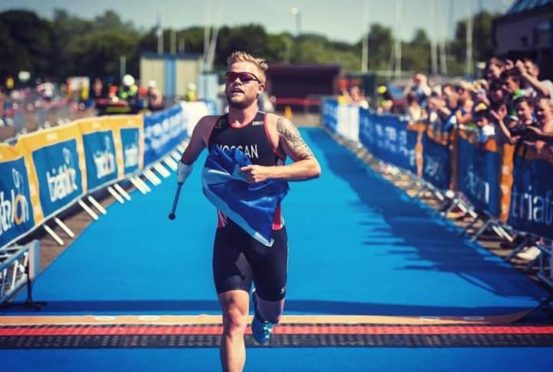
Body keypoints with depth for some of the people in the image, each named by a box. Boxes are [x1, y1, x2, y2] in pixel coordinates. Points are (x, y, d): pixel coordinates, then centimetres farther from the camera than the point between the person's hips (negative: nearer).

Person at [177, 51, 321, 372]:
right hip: (229, 236, 0)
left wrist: (269, 172, -23)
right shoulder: (209, 126, -1)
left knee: (272, 315, 19)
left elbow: (313, 167, -12)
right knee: (234, 319, -14)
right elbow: (188, 159, 20)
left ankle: (262, 313, 57)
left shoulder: (276, 126, -9)